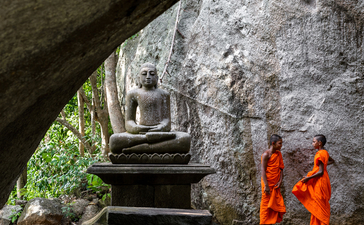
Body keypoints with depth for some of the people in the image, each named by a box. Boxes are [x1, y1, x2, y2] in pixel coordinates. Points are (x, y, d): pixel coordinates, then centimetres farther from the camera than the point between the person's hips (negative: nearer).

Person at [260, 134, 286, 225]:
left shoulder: (279, 154, 10)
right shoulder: (266, 154, -10)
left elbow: (281, 169, 11)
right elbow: (263, 170, -14)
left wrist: (280, 181, -4)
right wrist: (266, 186, -20)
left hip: (276, 185, 7)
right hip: (268, 184, -7)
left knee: (276, 206, 5)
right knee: (266, 205, -3)